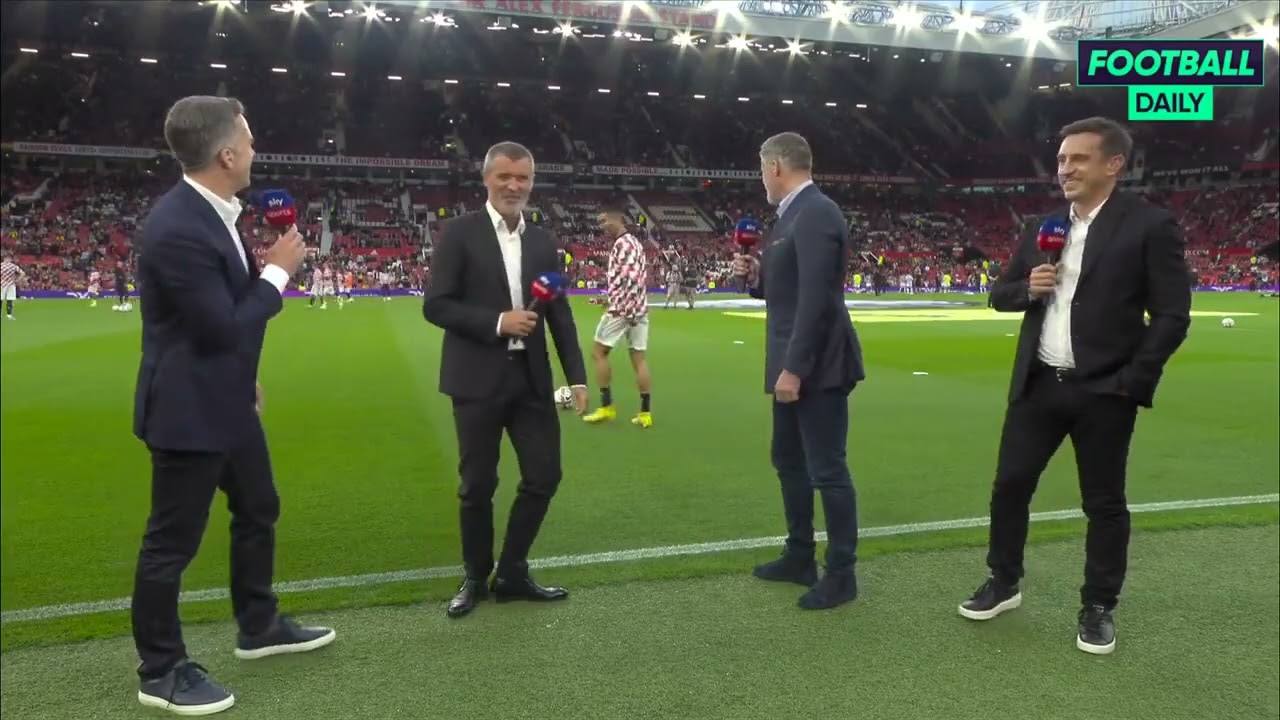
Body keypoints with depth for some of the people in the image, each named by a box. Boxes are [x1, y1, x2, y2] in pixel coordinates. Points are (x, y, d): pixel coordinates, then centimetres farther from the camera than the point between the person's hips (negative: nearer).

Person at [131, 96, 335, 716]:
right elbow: (225, 326, -24)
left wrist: (243, 380, 20)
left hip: (225, 401, 10)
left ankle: (258, 626, 39)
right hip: (188, 410, -10)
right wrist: (278, 272, -13)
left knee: (258, 511, 21)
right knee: (172, 541, 5)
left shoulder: (210, 213, 6)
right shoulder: (177, 228, -25)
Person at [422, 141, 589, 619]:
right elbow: (435, 305, -8)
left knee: (544, 476, 5)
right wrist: (497, 322, -17)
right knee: (478, 485, 6)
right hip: (478, 380, -4)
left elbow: (559, 313, 10)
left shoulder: (542, 241, 10)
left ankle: (512, 574, 23)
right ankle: (476, 578, 26)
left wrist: (577, 376, 4)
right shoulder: (459, 233, -3)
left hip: (531, 378, 4)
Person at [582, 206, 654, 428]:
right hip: (640, 308, 9)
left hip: (622, 307, -9)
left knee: (598, 352, 2)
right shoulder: (635, 242, 18)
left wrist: (614, 306, -21)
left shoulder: (622, 244, -11)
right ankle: (645, 412, 3)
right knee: (639, 357, 5)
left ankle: (607, 406, 1)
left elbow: (626, 278, -20)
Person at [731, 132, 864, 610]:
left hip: (816, 367, -11)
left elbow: (816, 297, -23)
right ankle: (799, 557, 32)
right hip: (793, 364, 11)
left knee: (827, 470, -1)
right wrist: (756, 276, 4)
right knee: (789, 462, 19)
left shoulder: (816, 213, -17)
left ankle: (841, 574, 12)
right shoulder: (794, 214, 14)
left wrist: (794, 368, -24)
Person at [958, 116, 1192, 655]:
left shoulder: (1149, 225, -6)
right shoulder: (1041, 228, 10)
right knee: (1010, 485, 9)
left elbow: (1172, 315, -8)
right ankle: (1004, 583, 27)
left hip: (1104, 391, -5)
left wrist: (1132, 382, -13)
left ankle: (1098, 607, 23)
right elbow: (1000, 294, 15)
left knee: (1104, 503, 7)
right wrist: (1027, 288, -7)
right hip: (1039, 384, 5)